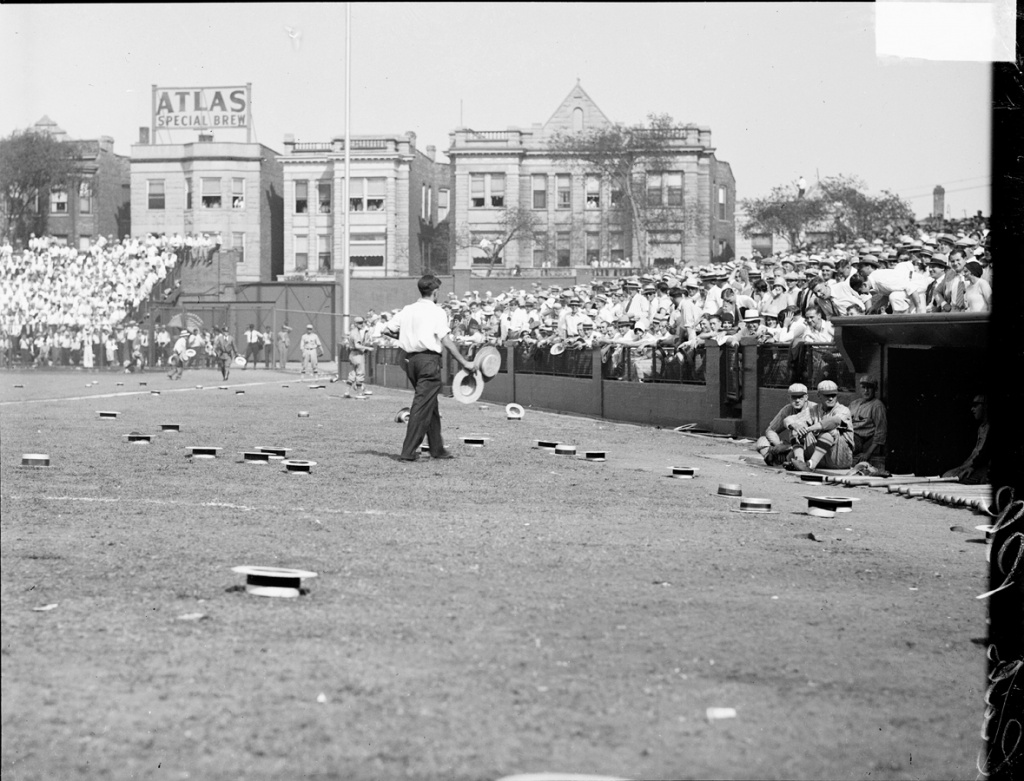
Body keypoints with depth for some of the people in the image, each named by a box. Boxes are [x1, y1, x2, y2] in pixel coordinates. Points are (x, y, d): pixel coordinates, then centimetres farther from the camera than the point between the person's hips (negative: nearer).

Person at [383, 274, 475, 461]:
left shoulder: (407, 310, 10)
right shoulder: (437, 312, -7)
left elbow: (388, 330, 7)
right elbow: (446, 341, -11)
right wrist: (464, 363, -7)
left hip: (410, 359, 7)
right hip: (429, 359, -7)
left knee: (431, 406, 17)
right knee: (422, 406, -6)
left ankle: (437, 449, 24)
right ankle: (408, 451, -10)